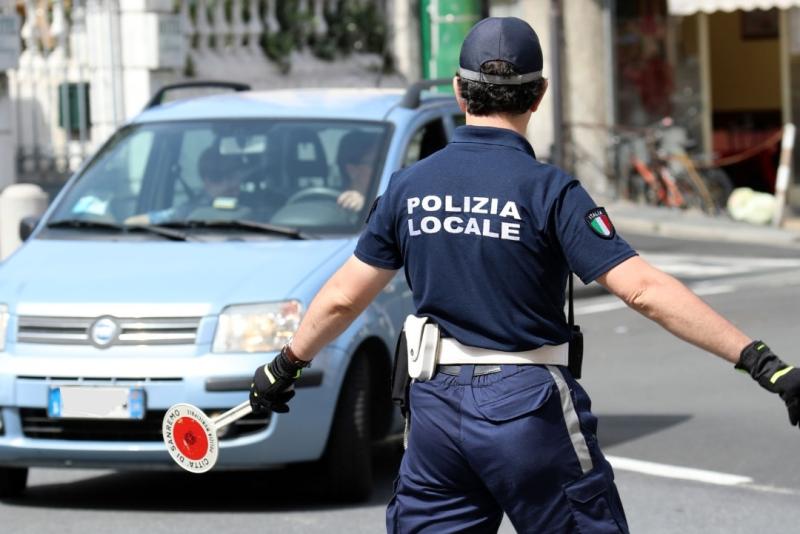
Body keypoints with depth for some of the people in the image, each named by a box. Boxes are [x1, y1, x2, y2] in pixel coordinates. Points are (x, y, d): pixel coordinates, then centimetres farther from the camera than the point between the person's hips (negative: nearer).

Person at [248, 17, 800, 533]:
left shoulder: (409, 185, 4)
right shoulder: (548, 189, -10)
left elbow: (342, 297, 12)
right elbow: (644, 289, -18)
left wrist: (285, 366, 29)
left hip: (436, 404, 4)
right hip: (530, 408, -4)